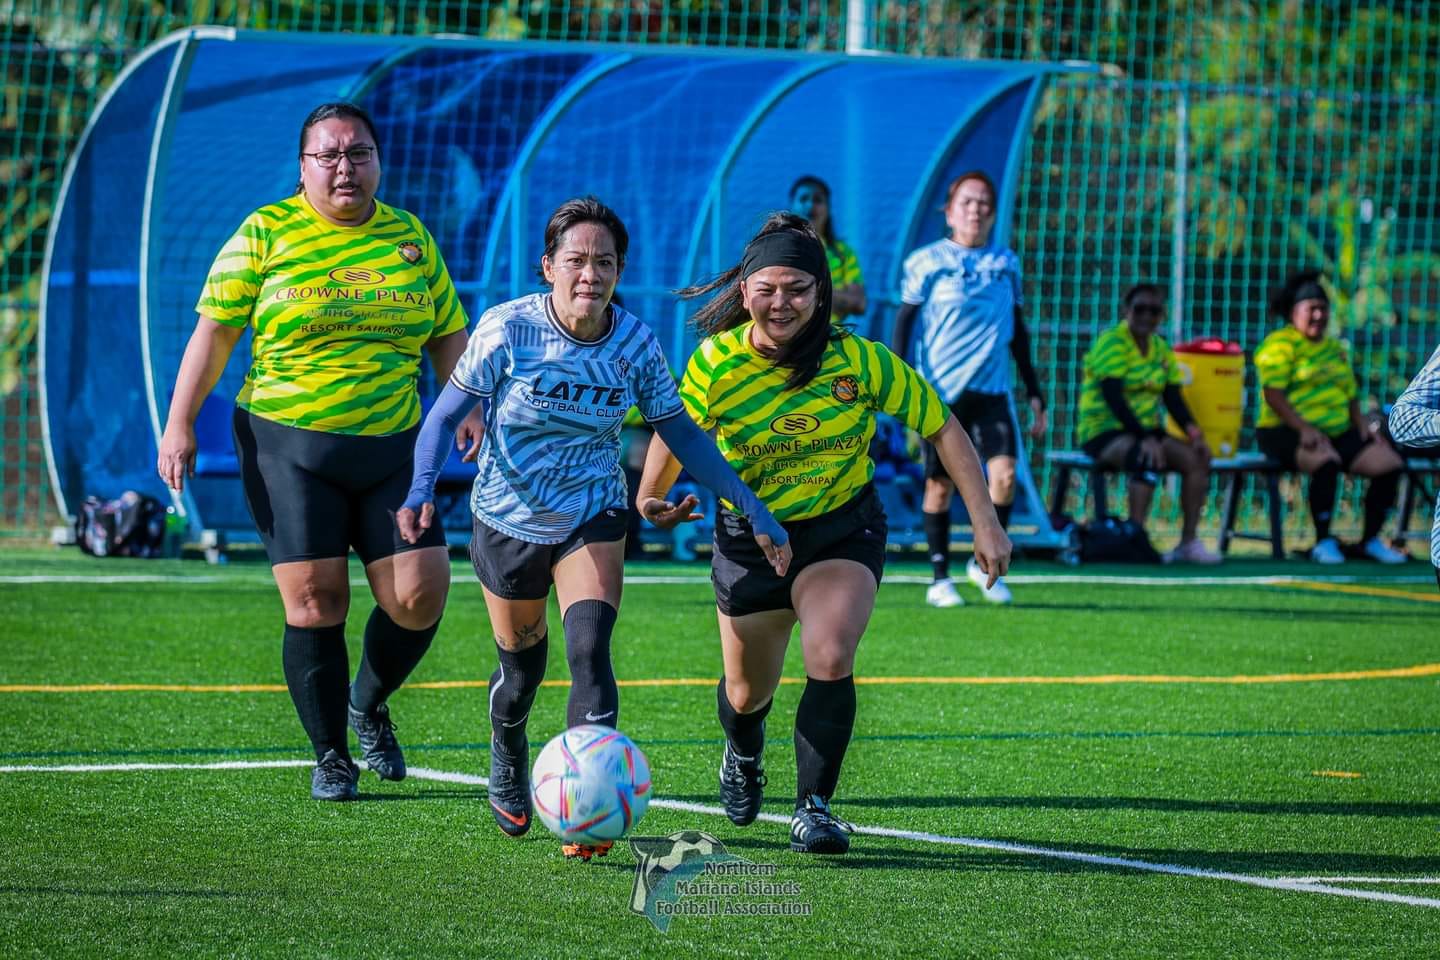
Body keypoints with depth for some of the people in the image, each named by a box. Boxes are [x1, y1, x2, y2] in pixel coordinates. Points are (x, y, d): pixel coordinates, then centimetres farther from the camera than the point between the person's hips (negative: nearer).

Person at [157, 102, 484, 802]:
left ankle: (369, 703, 24)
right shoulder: (266, 233, 0)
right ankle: (330, 757, 9)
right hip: (290, 447, -3)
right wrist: (179, 422, -8)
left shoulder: (410, 237, 11)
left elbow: (449, 336, 15)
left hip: (393, 448, 3)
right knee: (315, 603, -6)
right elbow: (214, 330, -1)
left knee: (418, 597, -6)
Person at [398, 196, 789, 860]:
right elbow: (446, 413, -13)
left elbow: (684, 437, 0)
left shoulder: (635, 345, -11)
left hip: (593, 518, 1)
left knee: (590, 649, -22)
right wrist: (422, 491, -30)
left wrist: (754, 512, -4)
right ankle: (507, 758, 48)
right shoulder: (508, 328, -18)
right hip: (509, 519, 0)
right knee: (522, 662, 14)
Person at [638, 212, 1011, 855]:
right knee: (747, 693, 13)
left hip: (842, 530, -1)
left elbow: (942, 428, -10)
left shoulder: (861, 361, -19)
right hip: (749, 536, 1)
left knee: (830, 662, -26)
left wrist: (985, 523, -14)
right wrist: (651, 501, -5)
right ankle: (743, 758, 51)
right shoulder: (716, 363, -17)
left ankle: (813, 809, -9)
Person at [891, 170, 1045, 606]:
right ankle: (939, 579, 15)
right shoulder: (927, 262, -1)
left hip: (992, 390, 3)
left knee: (1004, 473, -14)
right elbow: (903, 322, 0)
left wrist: (1033, 392, 18)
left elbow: (1018, 332, 18)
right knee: (940, 484, 2)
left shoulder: (1006, 263, 10)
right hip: (941, 390, -2)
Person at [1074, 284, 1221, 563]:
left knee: (1197, 459, -10)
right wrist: (1145, 438, -33)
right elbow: (1113, 397, -23)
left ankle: (1188, 542, -8)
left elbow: (1173, 400, 9)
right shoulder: (1112, 342, -11)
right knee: (1149, 459, -35)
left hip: (1144, 430, 8)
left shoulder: (1161, 349, 12)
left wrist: (1194, 433, -10)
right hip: (1103, 432, -8)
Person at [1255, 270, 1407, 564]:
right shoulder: (1280, 345, -3)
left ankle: (1371, 539, -1)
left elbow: (1351, 394, 24)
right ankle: (1323, 542, -25)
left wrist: (1362, 423, 4)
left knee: (1389, 463, -12)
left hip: (1339, 431, 7)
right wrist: (1303, 429, -26)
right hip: (1286, 433, -7)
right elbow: (1273, 395, -14)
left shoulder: (1334, 348, 22)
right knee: (1326, 461, -38)